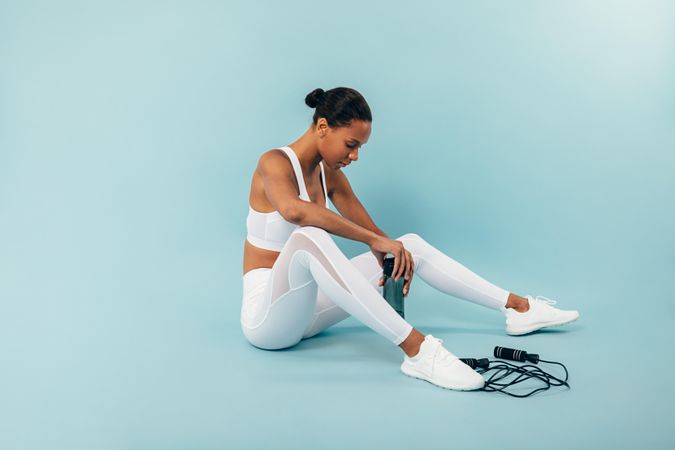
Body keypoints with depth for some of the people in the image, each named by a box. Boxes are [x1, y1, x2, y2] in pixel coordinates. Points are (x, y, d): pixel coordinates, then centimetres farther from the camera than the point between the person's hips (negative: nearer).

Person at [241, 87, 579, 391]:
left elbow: (374, 234, 5)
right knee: (308, 238, -39)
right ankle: (415, 349, -42)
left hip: (306, 307, 7)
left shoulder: (330, 175, 8)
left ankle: (518, 307, 6)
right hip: (266, 315, -7)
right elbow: (293, 211, -39)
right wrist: (374, 242, -38)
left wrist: (395, 256, -18)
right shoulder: (275, 162, -15)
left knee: (410, 244, 1)